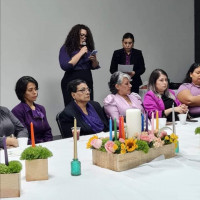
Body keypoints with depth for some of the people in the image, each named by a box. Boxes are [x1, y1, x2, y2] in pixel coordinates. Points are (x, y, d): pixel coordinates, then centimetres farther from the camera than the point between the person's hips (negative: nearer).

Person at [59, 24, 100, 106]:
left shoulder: (88, 48, 12)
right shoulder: (66, 48, -1)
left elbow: (94, 67, 17)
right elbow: (65, 66, -16)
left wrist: (94, 60, -7)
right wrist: (80, 53, -12)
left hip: (87, 81, 4)